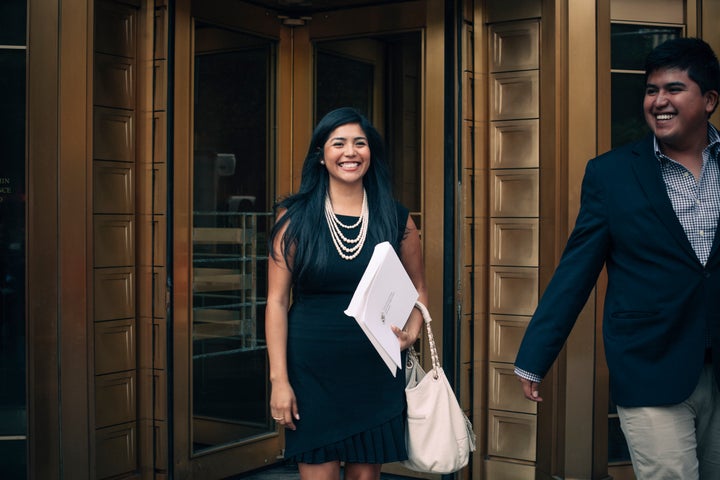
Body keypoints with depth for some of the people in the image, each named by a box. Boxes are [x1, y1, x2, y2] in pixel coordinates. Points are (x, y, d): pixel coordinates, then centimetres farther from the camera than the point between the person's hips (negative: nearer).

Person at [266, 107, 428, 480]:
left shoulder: (396, 219, 4)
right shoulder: (295, 218, -2)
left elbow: (418, 290, 15)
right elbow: (277, 300, -3)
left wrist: (411, 333, -5)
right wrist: (279, 380, -8)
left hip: (376, 375, 2)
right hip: (312, 374, -2)